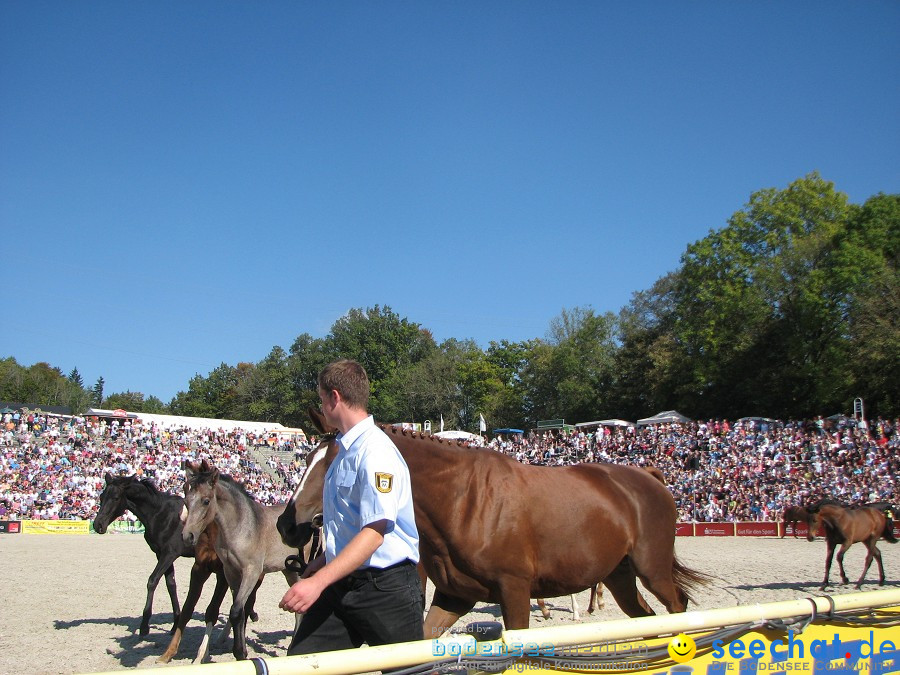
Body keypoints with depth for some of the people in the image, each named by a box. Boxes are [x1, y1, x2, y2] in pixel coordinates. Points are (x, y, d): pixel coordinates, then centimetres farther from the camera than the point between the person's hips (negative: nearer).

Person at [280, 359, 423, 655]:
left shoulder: (376, 451, -19)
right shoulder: (346, 449, 12)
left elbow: (374, 532, -26)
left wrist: (318, 582, -31)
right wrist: (325, 560, 31)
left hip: (386, 587, -8)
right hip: (342, 583, 8)